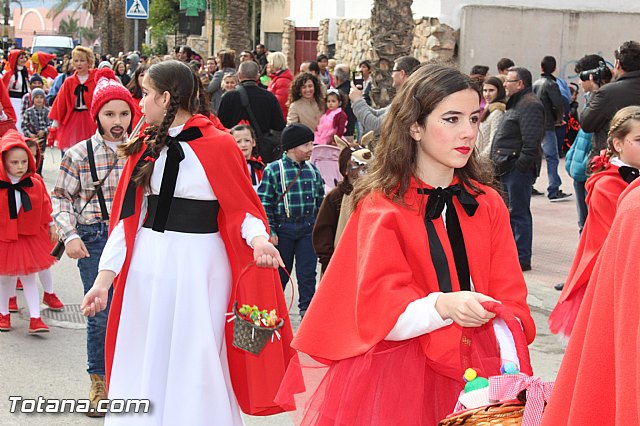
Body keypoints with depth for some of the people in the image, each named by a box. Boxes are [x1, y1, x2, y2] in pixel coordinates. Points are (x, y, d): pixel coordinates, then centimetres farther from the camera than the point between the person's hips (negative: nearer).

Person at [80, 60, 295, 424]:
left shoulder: (218, 145, -8)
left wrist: (258, 240, -27)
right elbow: (129, 216, 5)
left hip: (197, 267, -5)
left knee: (193, 364, 3)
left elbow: (242, 207, -5)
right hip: (148, 267, 5)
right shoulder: (147, 148, 7)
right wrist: (104, 278, 0)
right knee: (145, 364, 12)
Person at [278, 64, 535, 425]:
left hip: (467, 374, 4)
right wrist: (442, 306, -34)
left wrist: (509, 364, -20)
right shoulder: (382, 205, -5)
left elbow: (509, 300, -1)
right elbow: (381, 308, -15)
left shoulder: (488, 204, 7)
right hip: (394, 378, -3)